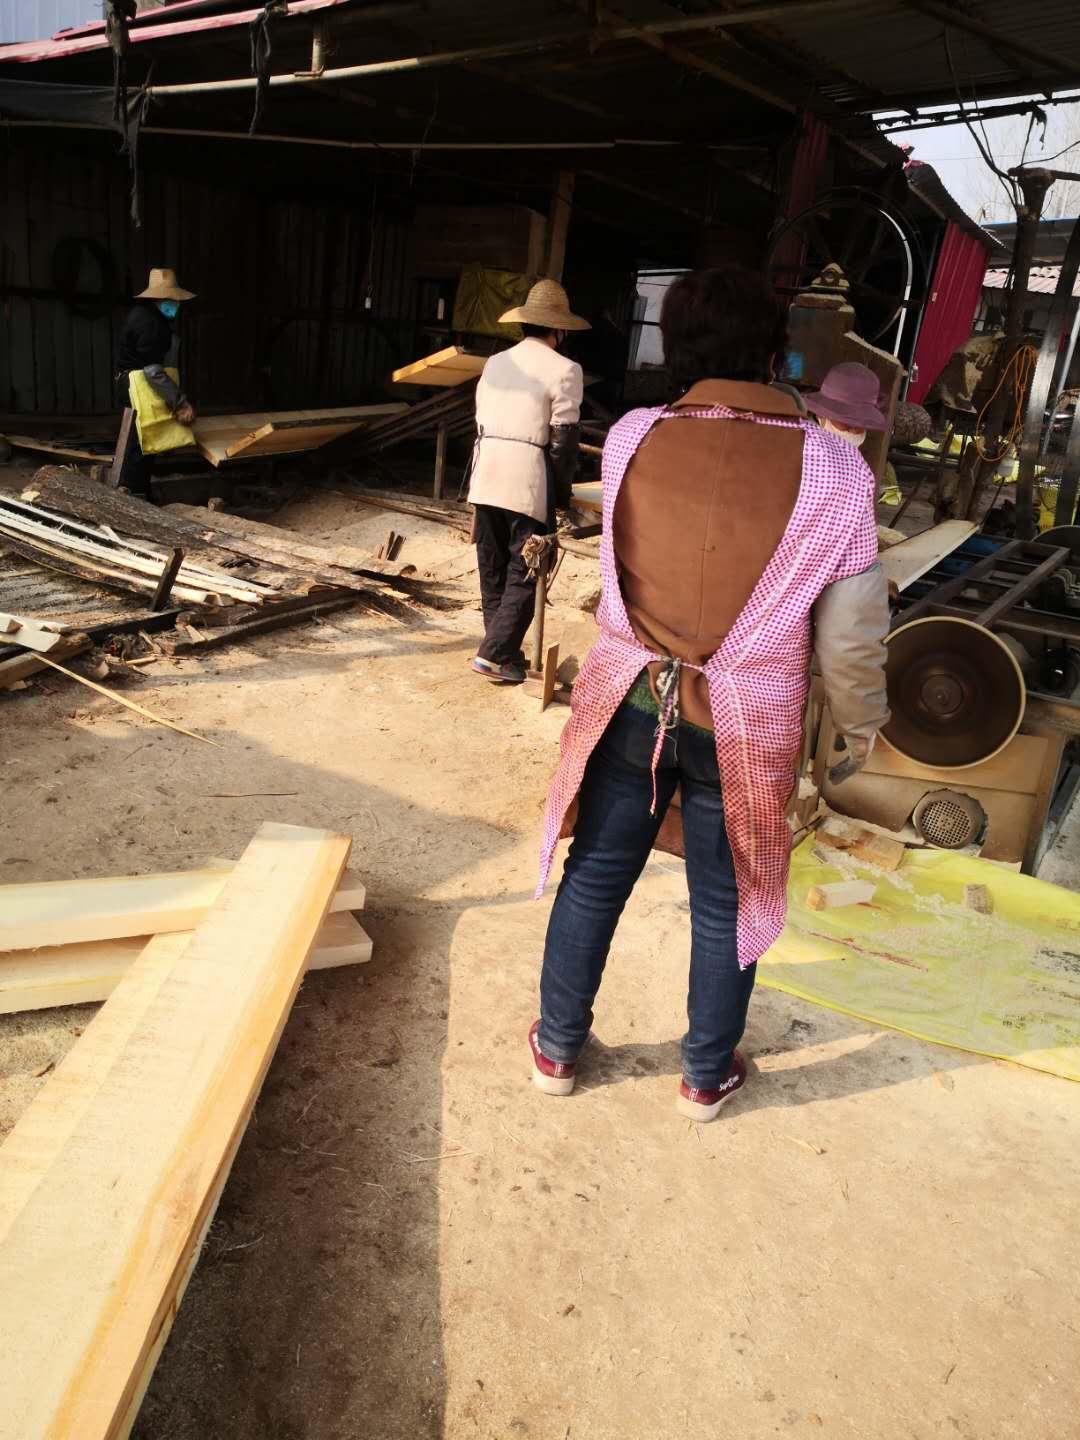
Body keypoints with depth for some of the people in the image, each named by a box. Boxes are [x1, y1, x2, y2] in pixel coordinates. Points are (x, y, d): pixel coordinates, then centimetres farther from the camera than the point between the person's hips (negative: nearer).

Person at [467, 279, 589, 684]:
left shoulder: (495, 363, 13)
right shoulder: (564, 369, -5)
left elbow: (480, 424, 13)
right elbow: (563, 440, -8)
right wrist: (563, 495, 1)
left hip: (486, 478, 6)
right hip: (529, 483, -6)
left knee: (493, 571, 13)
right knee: (524, 574, 3)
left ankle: (505, 652, 22)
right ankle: (495, 654, -1)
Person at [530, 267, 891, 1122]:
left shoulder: (630, 439, -8)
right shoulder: (832, 470, -13)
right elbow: (850, 631, -7)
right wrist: (861, 722, 11)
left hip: (632, 702, 2)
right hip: (742, 726, -1)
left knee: (595, 879, 18)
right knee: (727, 906, 17)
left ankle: (557, 1048, 37)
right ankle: (707, 1076, 38)